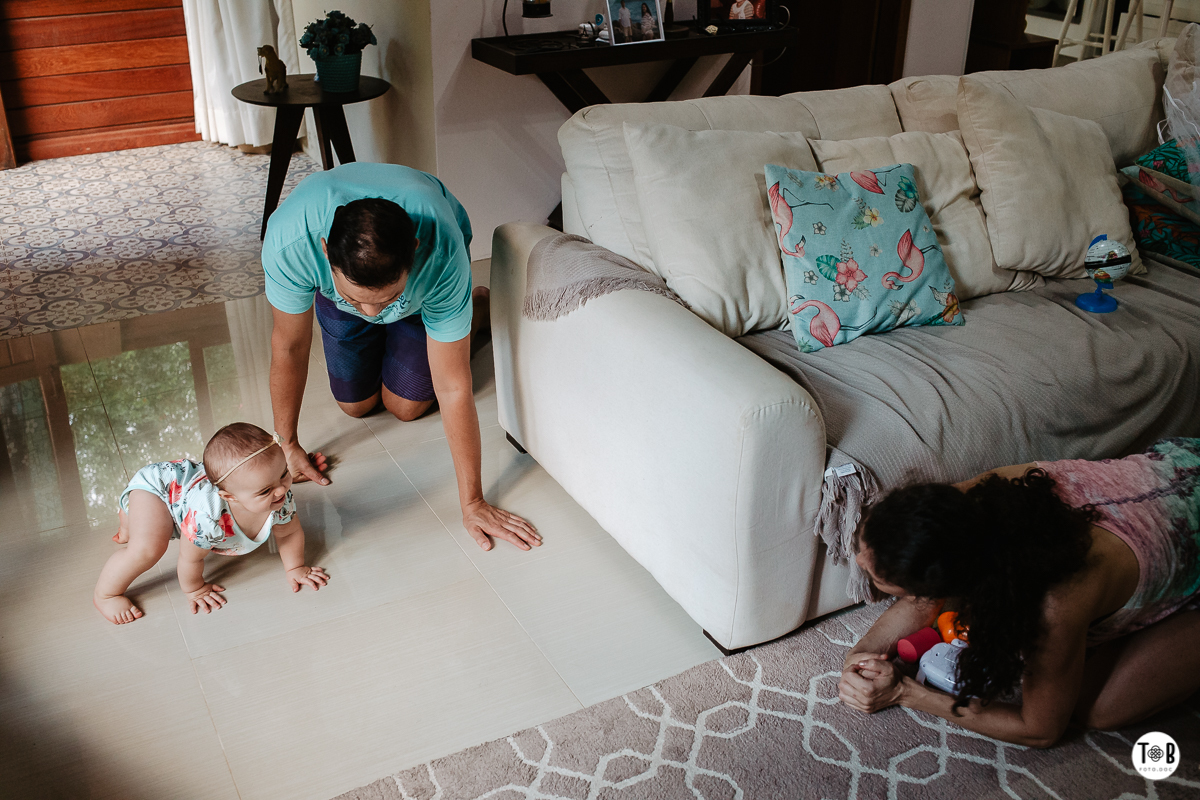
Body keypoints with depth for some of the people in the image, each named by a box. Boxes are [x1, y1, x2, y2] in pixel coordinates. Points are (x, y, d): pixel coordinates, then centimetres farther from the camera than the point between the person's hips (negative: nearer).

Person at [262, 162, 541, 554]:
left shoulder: (442, 256, -46)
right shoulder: (289, 241, -44)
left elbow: (452, 387, -38)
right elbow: (289, 345, -25)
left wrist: (472, 503, -32)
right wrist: (287, 446, -14)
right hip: (340, 273, 2)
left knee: (406, 406, 1)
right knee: (356, 404, 5)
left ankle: (479, 309, 24)